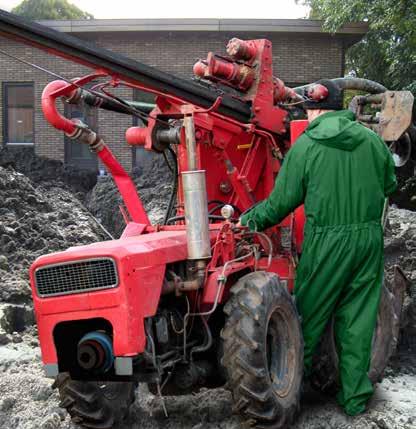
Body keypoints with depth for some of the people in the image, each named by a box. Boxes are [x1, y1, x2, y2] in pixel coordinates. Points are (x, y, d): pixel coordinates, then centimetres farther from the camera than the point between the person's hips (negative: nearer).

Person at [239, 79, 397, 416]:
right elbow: (389, 185, 15)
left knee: (310, 313, 12)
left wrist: (251, 220, 10)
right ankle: (355, 395, 17)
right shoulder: (371, 139, 4)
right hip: (369, 237, 4)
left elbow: (282, 201, -4)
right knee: (358, 318, 11)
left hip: (327, 241, -3)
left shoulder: (306, 145, -6)